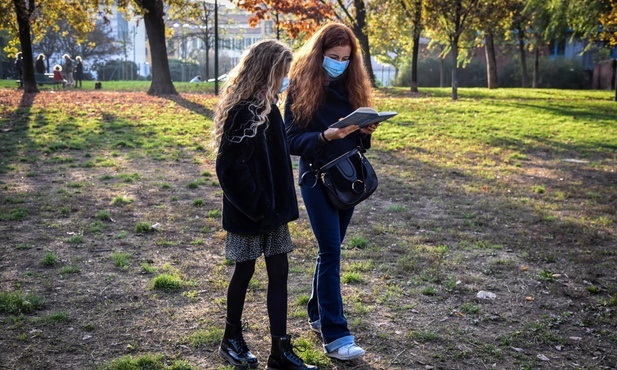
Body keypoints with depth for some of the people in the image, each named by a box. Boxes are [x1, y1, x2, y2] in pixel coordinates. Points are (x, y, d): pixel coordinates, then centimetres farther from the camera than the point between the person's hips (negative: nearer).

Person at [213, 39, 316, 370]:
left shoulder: (266, 105, 8)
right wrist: (257, 206, -19)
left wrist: (279, 203, 11)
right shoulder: (243, 111, -20)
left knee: (279, 272, 8)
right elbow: (230, 168, -24)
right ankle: (231, 339, 30)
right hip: (248, 212, -8)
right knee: (245, 271, 8)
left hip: (272, 207, 8)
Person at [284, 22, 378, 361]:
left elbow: (359, 137, 12)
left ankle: (317, 314, 29)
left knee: (331, 250, 13)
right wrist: (325, 136, -27)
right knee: (330, 253, -9)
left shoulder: (352, 84, 6)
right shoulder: (302, 86, -8)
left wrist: (365, 131, -10)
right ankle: (335, 336, -5)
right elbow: (292, 140, -12)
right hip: (317, 176, -5)